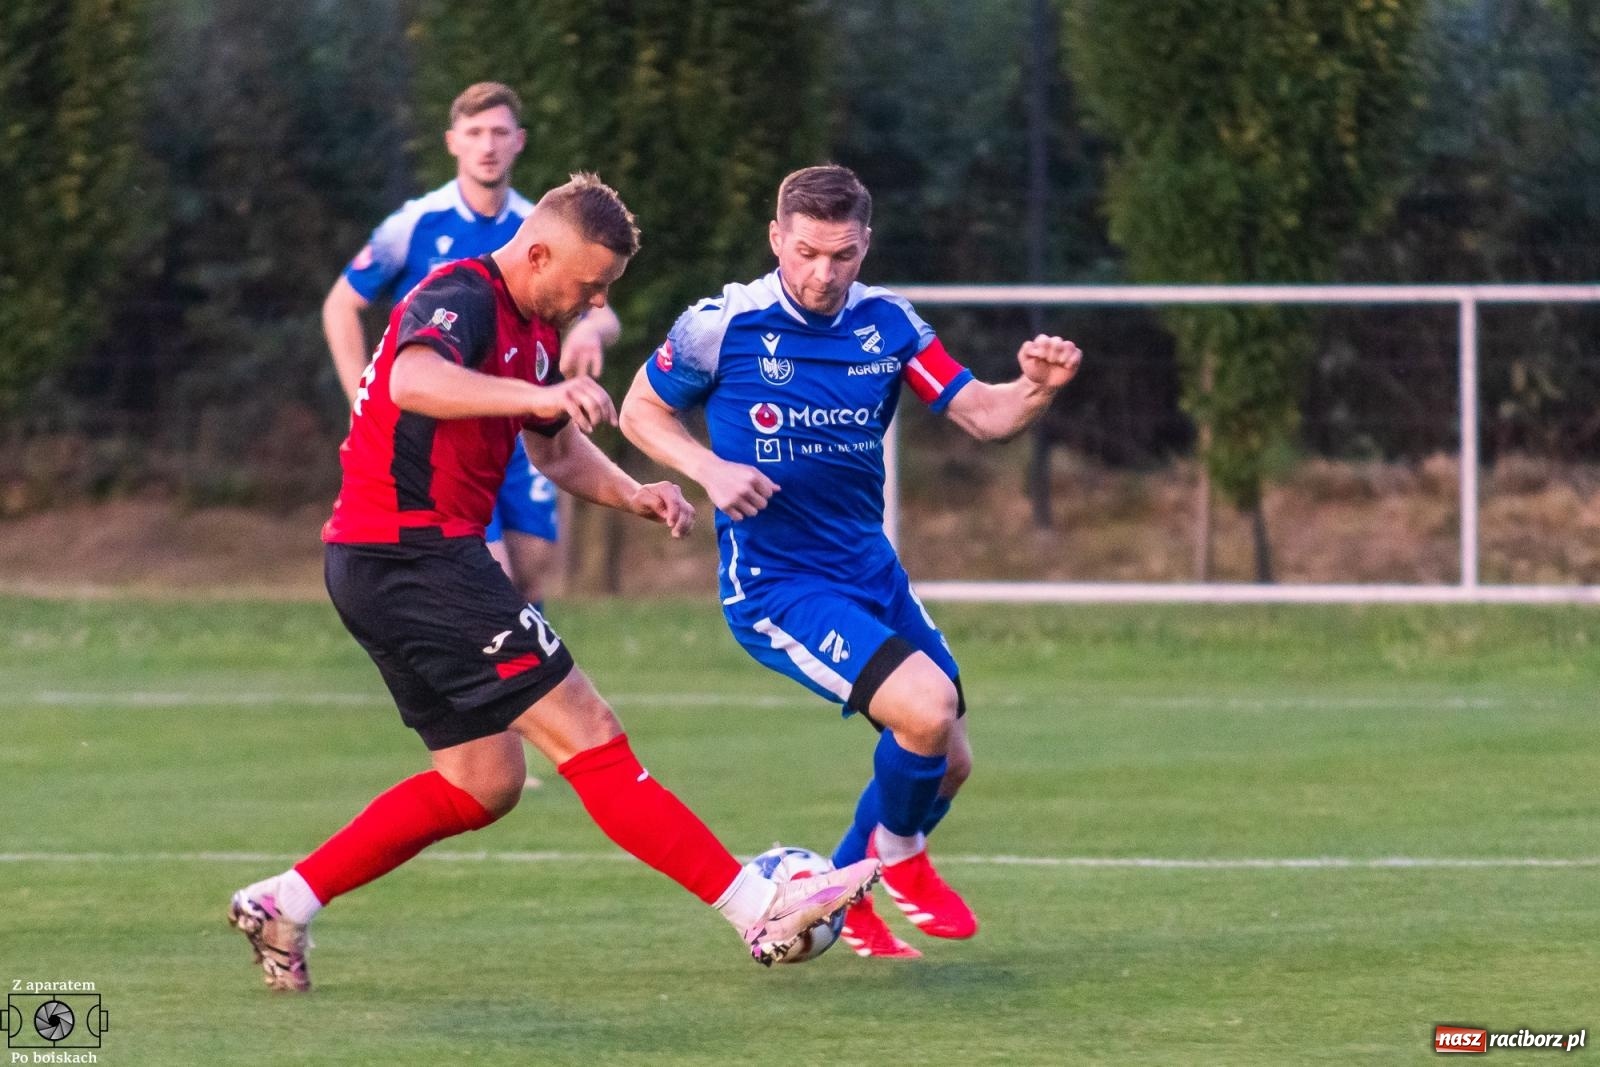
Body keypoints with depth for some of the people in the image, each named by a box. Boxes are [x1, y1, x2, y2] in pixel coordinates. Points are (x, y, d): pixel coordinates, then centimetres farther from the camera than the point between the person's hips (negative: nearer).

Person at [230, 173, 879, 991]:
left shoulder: (534, 330, 15)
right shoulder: (461, 299, -16)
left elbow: (557, 451, 27)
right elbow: (415, 381, -38)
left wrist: (632, 496, 7)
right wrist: (541, 395, -51)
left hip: (385, 566, 11)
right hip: (412, 556, -11)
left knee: (483, 781, 15)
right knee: (589, 737, -11)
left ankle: (283, 904, 13)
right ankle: (760, 911, -12)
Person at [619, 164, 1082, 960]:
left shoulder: (886, 325, 0)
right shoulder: (722, 326, -12)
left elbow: (980, 415, -2)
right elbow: (640, 411, 1)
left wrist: (1035, 389, -24)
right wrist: (710, 470, -17)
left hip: (870, 572, 6)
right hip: (773, 586, -6)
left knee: (945, 762, 8)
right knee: (927, 706, -24)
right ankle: (898, 856, 6)